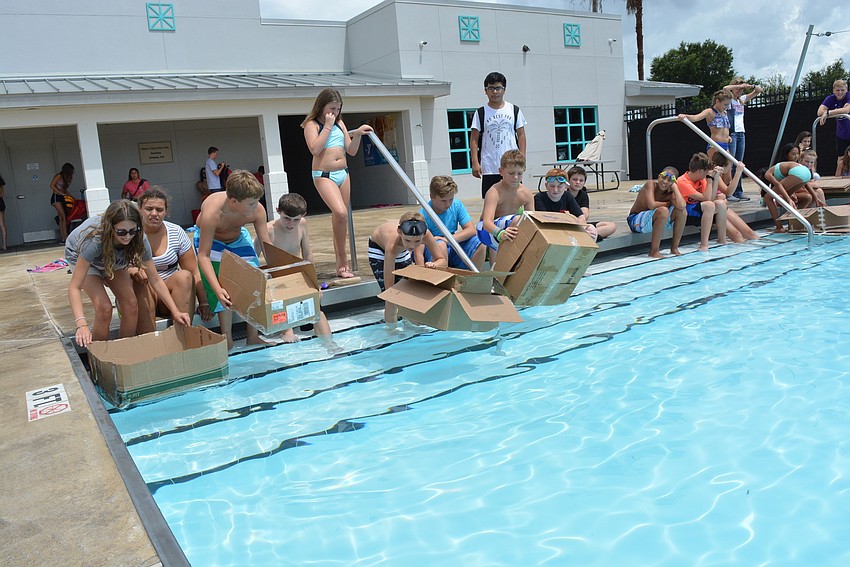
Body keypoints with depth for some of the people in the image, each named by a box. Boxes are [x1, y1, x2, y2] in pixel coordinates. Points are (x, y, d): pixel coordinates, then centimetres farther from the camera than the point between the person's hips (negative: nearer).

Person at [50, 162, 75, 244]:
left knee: (61, 219, 3)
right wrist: (61, 193, -18)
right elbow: (52, 186, -15)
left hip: (61, 199, 8)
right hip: (56, 198, -8)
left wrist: (73, 198, 17)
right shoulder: (59, 176, -6)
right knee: (63, 218, -15)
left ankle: (62, 239, 1)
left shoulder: (65, 178, 19)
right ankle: (65, 238, -20)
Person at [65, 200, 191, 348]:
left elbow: (155, 280, -21)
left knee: (131, 305, -14)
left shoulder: (139, 240, -31)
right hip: (79, 256, -3)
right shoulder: (95, 240, -43)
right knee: (104, 308, -22)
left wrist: (175, 312, -28)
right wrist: (81, 324, -54)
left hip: (112, 259, 4)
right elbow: (74, 287, -41)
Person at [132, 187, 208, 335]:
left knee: (184, 276, -28)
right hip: (140, 294, -1)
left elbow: (194, 272, 0)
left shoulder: (176, 232, 2)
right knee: (141, 284, -33)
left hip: (172, 291, 1)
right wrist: (132, 271, -30)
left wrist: (204, 303, -9)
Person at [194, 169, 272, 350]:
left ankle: (253, 336, 5)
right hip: (211, 239, -3)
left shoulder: (257, 210, -31)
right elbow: (203, 256, -39)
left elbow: (267, 246, -20)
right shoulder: (212, 213, -42)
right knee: (225, 292, -17)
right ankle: (227, 340, 0)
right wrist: (218, 289, -49)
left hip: (238, 237, 4)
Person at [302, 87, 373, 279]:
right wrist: (327, 126, -13)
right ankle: (342, 257, -12)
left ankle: (340, 264, 17)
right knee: (340, 213, -26)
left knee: (340, 218, 9)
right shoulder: (312, 124, -2)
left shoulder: (339, 123, 14)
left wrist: (357, 134, -5)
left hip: (343, 174, 7)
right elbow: (315, 149, -19)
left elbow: (351, 151, 12)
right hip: (324, 176, -6)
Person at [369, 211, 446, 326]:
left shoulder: (425, 234, -38)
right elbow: (389, 286, -44)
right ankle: (391, 328, 4)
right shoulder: (392, 244, -48)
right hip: (379, 248, -4)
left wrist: (433, 265, -48)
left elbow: (442, 260, -24)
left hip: (402, 251, 4)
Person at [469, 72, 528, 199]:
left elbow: (521, 135, 8)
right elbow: (474, 139, 2)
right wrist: (475, 163, -7)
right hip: (489, 168, -1)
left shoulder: (514, 110, 8)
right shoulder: (481, 113, 4)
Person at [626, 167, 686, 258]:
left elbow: (681, 206, -24)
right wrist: (668, 203, -15)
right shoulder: (651, 184, -17)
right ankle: (654, 251, -26)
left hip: (652, 220, 6)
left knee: (681, 211, -10)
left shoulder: (670, 193, -3)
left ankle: (674, 248, 0)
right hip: (636, 220, -6)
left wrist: (675, 187, -16)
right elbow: (652, 205, -33)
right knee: (663, 211, -32)